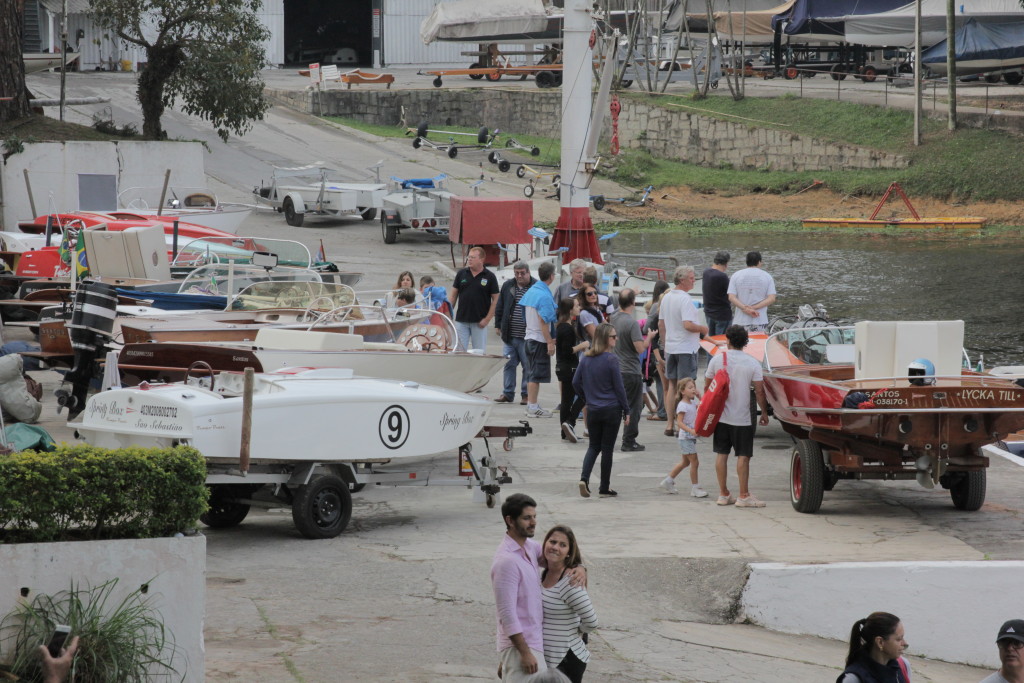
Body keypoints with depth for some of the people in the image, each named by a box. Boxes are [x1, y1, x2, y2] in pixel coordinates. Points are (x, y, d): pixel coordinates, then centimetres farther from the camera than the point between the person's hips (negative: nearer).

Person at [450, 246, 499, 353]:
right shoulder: (461, 274, 6)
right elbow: (453, 296, 10)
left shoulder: (489, 277, -2)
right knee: (459, 351, 4)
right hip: (461, 320, 3)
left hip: (479, 322, -3)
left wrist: (487, 319, -9)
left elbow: (495, 300, -1)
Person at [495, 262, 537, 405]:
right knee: (508, 364, 7)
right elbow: (499, 307, 17)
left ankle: (526, 394, 10)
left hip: (527, 336, -4)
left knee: (528, 365, 2)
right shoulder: (507, 286, 9)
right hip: (510, 335, 4)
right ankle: (507, 393, 14)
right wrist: (498, 325, 13)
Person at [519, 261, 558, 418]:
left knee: (531, 374, 15)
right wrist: (550, 342, -17)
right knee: (537, 375, -3)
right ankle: (533, 408, 0)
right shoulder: (545, 296, -18)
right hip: (540, 339, -9)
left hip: (529, 337, 9)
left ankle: (531, 404, 22)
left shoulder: (531, 291, 8)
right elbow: (544, 321, -20)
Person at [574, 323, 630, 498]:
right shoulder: (611, 359, -14)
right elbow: (618, 387, -10)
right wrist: (626, 410, -2)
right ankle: (604, 488, 10)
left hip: (593, 410, 4)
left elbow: (576, 382, 7)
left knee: (594, 446, 15)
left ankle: (584, 477, -8)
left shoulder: (586, 358, 2)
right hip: (612, 410, -4)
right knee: (607, 448, 5)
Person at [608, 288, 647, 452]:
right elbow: (640, 348, -23)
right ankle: (629, 442, 3)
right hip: (631, 371, -7)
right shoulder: (632, 323, -19)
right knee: (633, 408, 2)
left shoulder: (613, 318, 2)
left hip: (615, 369, 7)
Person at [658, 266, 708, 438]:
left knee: (671, 385, 13)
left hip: (670, 348, 8)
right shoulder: (684, 299, -18)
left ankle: (670, 425, 15)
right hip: (686, 349, -8)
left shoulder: (666, 298, 8)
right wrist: (703, 328, -9)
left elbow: (661, 324, 14)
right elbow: (688, 325, -26)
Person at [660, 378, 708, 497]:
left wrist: (698, 395, 11)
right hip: (686, 438, -9)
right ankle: (695, 488, 1)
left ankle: (668, 481, 28)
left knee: (685, 463, 18)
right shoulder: (682, 406, -17)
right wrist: (691, 430, -36)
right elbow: (679, 422, -23)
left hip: (691, 438, 9)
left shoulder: (692, 403, 10)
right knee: (694, 462, -6)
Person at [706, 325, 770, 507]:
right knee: (743, 456, 1)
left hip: (720, 415, 3)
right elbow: (759, 390, -9)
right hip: (741, 417, -3)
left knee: (721, 454, 9)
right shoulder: (752, 363, -8)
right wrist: (764, 412, 4)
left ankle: (723, 494, 13)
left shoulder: (717, 359, -2)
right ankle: (743, 496, -1)